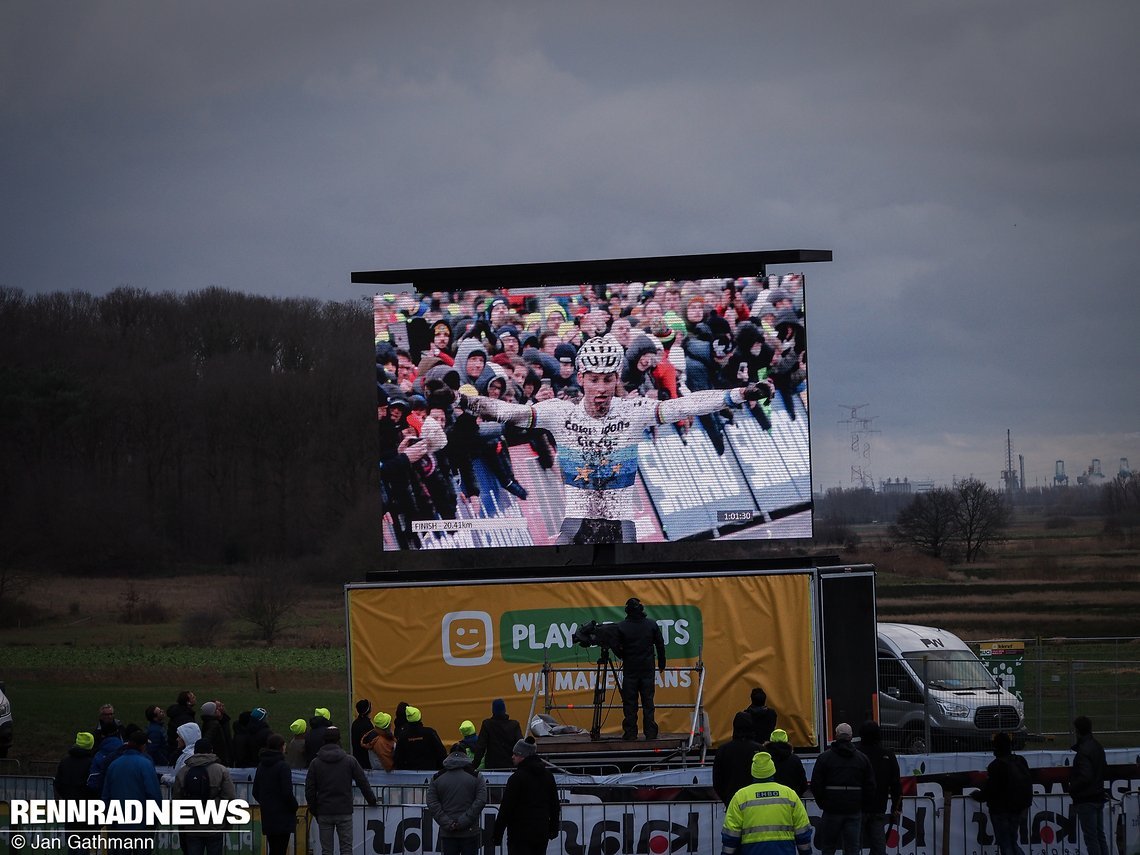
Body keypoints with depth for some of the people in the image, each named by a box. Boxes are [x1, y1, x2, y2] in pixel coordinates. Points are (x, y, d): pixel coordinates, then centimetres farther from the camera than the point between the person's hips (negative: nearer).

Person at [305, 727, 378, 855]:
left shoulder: (316, 763, 1)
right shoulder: (349, 760, -2)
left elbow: (309, 789, 2)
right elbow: (363, 782, 3)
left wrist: (313, 810, 13)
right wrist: (372, 800, 19)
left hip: (324, 813, 1)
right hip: (344, 812, -1)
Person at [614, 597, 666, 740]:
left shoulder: (621, 627, -9)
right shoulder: (652, 625, -2)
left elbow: (617, 648, -5)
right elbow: (660, 646, 5)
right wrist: (661, 664, 18)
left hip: (630, 670, -2)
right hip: (647, 669, 2)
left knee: (630, 703, 3)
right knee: (648, 702, 5)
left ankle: (630, 733, 2)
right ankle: (650, 732, 3)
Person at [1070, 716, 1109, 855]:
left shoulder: (1083, 751, -19)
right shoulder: (1098, 747, 10)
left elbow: (1085, 777, -24)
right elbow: (1105, 771, 19)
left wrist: (1072, 788, -10)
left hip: (1086, 800, -9)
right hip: (1099, 797, 9)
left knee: (1090, 837, -5)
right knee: (1100, 835, 14)